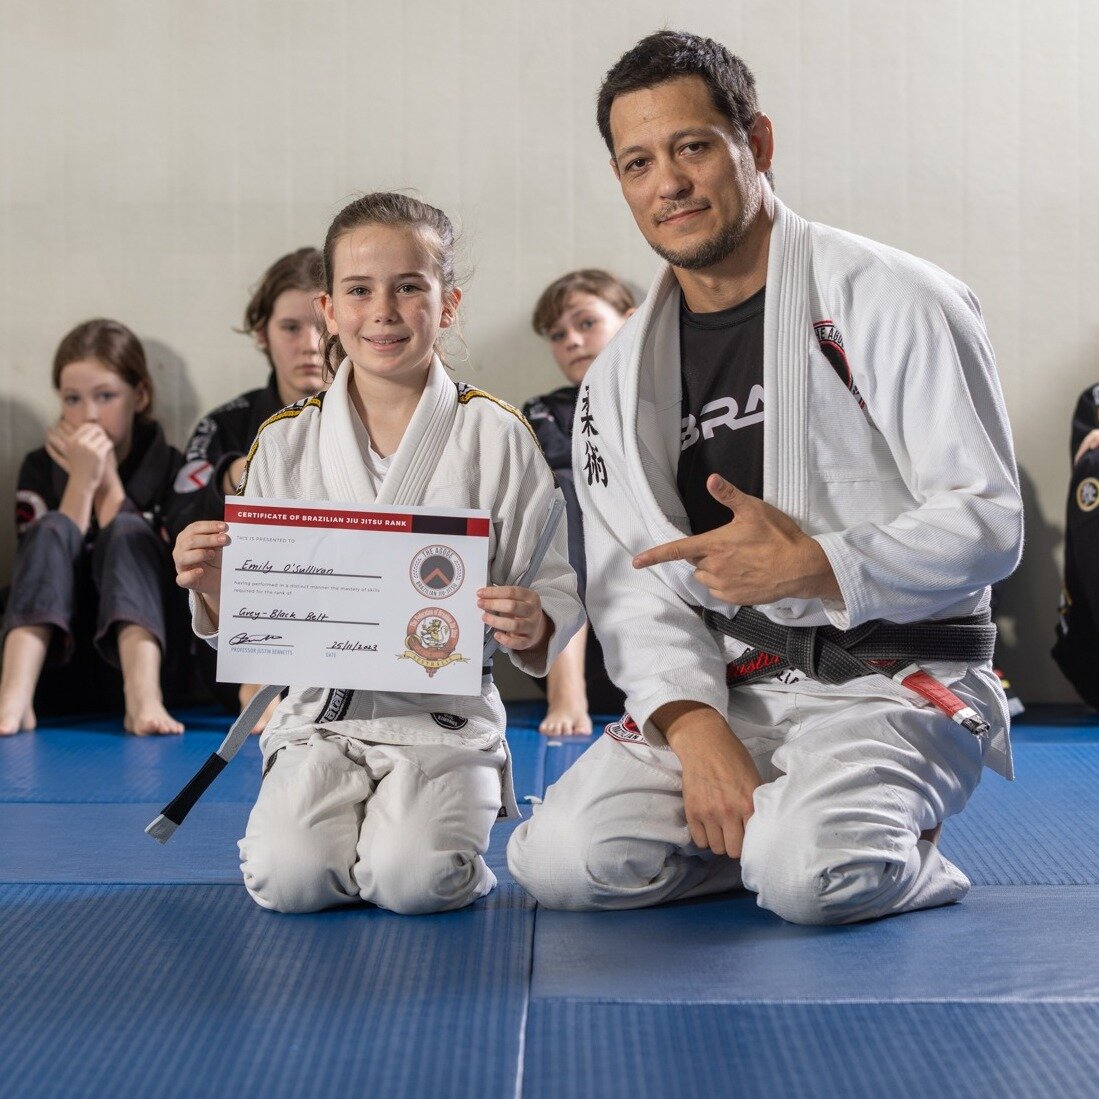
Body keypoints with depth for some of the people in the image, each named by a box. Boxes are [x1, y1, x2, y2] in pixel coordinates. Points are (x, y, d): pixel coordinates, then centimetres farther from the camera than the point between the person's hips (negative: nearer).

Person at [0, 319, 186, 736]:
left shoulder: (172, 468, 5)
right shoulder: (41, 468, 9)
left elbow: (136, 554, -8)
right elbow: (46, 558, -6)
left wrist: (108, 481, -9)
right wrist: (81, 482, -12)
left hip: (140, 651, -1)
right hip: (59, 670, 1)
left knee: (127, 532, -23)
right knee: (54, 529, -21)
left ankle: (145, 699, -47)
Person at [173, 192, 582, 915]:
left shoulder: (496, 435, 0)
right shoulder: (285, 443, 6)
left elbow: (556, 593, 0)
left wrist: (531, 626, -22)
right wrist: (212, 584, -12)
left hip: (447, 714, -1)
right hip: (320, 711, 2)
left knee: (414, 879, -25)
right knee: (289, 878, -22)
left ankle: (420, 824, 9)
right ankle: (351, 824, 11)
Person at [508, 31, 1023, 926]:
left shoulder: (889, 302, -7)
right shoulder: (623, 378, 10)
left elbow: (988, 523, -10)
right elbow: (633, 582, 3)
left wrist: (812, 567, -26)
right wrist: (696, 729, -16)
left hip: (897, 677, -5)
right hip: (730, 689, 5)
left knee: (809, 872, -33)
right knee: (561, 860, -18)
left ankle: (904, 857, 2)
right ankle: (778, 825, 5)